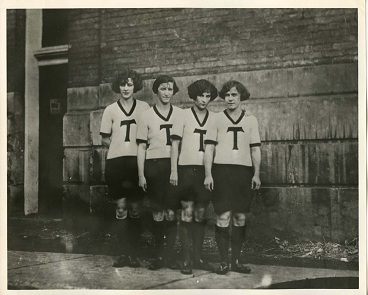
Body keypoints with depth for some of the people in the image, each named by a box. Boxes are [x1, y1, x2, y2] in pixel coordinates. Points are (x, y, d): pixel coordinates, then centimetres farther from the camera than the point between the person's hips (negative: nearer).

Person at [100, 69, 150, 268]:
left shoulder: (144, 108, 6)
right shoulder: (110, 110, 7)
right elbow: (105, 139, 10)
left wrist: (140, 147, -5)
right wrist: (121, 146, -2)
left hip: (137, 161, 0)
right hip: (116, 161, 0)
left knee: (135, 208, 2)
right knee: (120, 207, 1)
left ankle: (133, 254, 10)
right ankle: (124, 253, 9)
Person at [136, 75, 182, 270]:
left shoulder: (180, 114, 6)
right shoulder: (146, 116, 4)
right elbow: (141, 147, 4)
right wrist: (141, 175, 0)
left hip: (174, 165, 0)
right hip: (153, 165, 0)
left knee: (172, 212, -2)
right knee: (157, 213, 4)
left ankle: (170, 253, 9)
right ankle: (160, 254, 15)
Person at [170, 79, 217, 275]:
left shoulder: (213, 118, 6)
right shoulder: (184, 115, 1)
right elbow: (175, 143, 1)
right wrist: (173, 171, -5)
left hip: (206, 170, 3)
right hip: (187, 168, -3)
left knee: (200, 215, 9)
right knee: (187, 213, -3)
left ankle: (197, 258, 19)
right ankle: (186, 260, 5)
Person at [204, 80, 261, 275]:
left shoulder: (251, 120, 12)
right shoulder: (217, 119, 7)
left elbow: (255, 149, 12)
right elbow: (209, 148, 3)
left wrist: (256, 174, 4)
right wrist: (208, 174, -5)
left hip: (244, 171, 2)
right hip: (221, 171, -2)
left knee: (240, 218, 4)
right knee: (223, 217, -6)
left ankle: (236, 260, 15)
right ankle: (224, 262, 4)